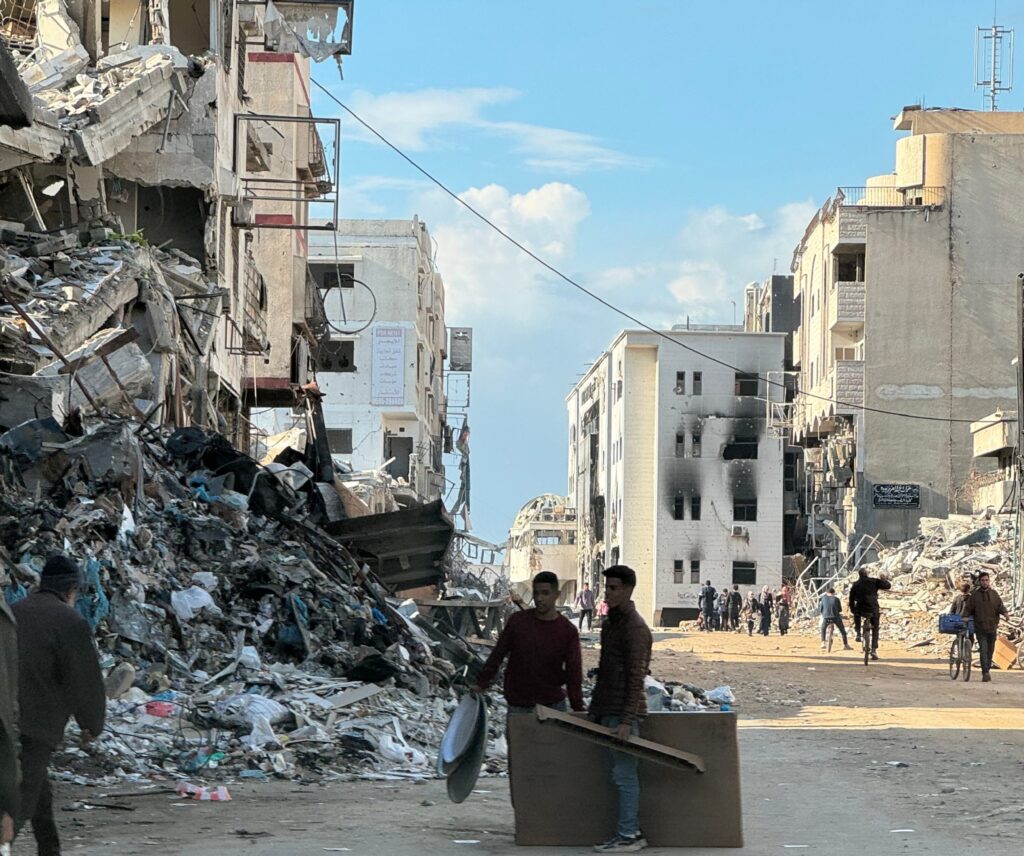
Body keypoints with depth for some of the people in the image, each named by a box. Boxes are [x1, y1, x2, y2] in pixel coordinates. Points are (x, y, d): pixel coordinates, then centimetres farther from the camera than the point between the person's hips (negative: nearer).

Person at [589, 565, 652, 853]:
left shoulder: (635, 627, -13)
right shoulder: (611, 624, 17)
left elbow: (636, 678, -17)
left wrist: (627, 721, -22)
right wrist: (594, 708, 21)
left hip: (623, 712, -9)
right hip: (608, 710, 9)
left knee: (624, 775, -6)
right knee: (620, 774, 10)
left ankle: (627, 836, -3)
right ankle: (632, 833, 14)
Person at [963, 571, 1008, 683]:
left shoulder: (994, 594, 5)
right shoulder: (974, 595, 2)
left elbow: (1000, 606, -4)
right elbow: (968, 608, 3)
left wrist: (1005, 612, -24)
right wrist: (965, 617, -15)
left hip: (992, 627, 2)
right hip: (980, 628, -2)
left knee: (990, 651, 11)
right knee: (983, 650, -13)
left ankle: (987, 671, 26)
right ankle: (985, 673, -17)